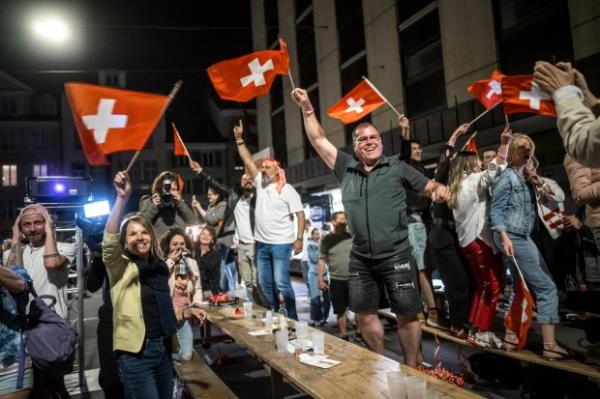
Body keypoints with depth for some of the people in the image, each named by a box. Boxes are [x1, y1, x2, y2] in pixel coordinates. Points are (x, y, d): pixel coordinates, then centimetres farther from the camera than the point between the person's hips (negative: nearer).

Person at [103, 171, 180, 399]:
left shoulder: (159, 267, 8)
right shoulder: (120, 267, -7)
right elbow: (109, 240, -28)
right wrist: (122, 198, -36)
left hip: (163, 348, 6)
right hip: (135, 353, -6)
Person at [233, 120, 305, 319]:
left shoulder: (287, 190, -6)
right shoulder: (260, 183, 10)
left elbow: (300, 214, -9)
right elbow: (248, 161, 9)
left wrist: (299, 238, -17)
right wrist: (239, 139, 3)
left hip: (281, 244, -6)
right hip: (262, 243, 7)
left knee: (282, 283, -8)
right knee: (265, 284, 11)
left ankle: (292, 318, 3)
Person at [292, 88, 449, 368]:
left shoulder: (396, 167, 2)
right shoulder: (346, 168, 7)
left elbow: (429, 186, 5)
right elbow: (319, 140, 11)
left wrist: (440, 190, -18)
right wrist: (307, 109, 7)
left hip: (395, 256, -3)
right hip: (360, 259, 4)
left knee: (407, 315, 4)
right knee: (364, 315, 13)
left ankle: (411, 370, 22)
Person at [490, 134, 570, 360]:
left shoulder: (525, 177, 14)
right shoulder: (508, 176, -10)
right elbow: (496, 209, -15)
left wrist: (539, 186, 3)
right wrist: (504, 237, -24)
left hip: (522, 237, 9)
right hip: (514, 238, -9)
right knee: (546, 288, -6)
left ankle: (511, 337, 21)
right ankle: (550, 345, -1)